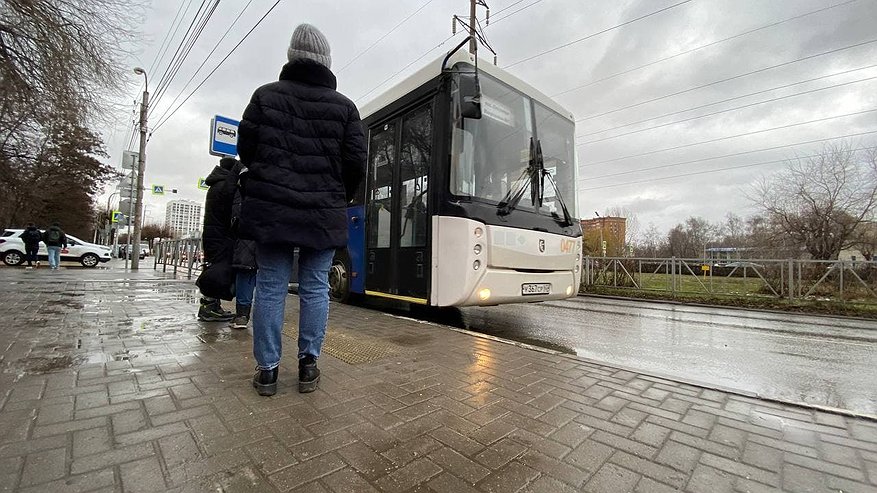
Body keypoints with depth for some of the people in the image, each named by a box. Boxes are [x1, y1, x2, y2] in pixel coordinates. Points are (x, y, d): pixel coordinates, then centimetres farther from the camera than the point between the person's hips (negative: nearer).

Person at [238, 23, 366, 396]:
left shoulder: (265, 95, 6)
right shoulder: (344, 106, 3)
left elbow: (245, 149, 8)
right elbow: (356, 162, -2)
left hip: (271, 208, 1)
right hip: (323, 214, -1)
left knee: (270, 285, 6)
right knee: (315, 286, 6)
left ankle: (267, 369, 13)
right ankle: (308, 365, 12)